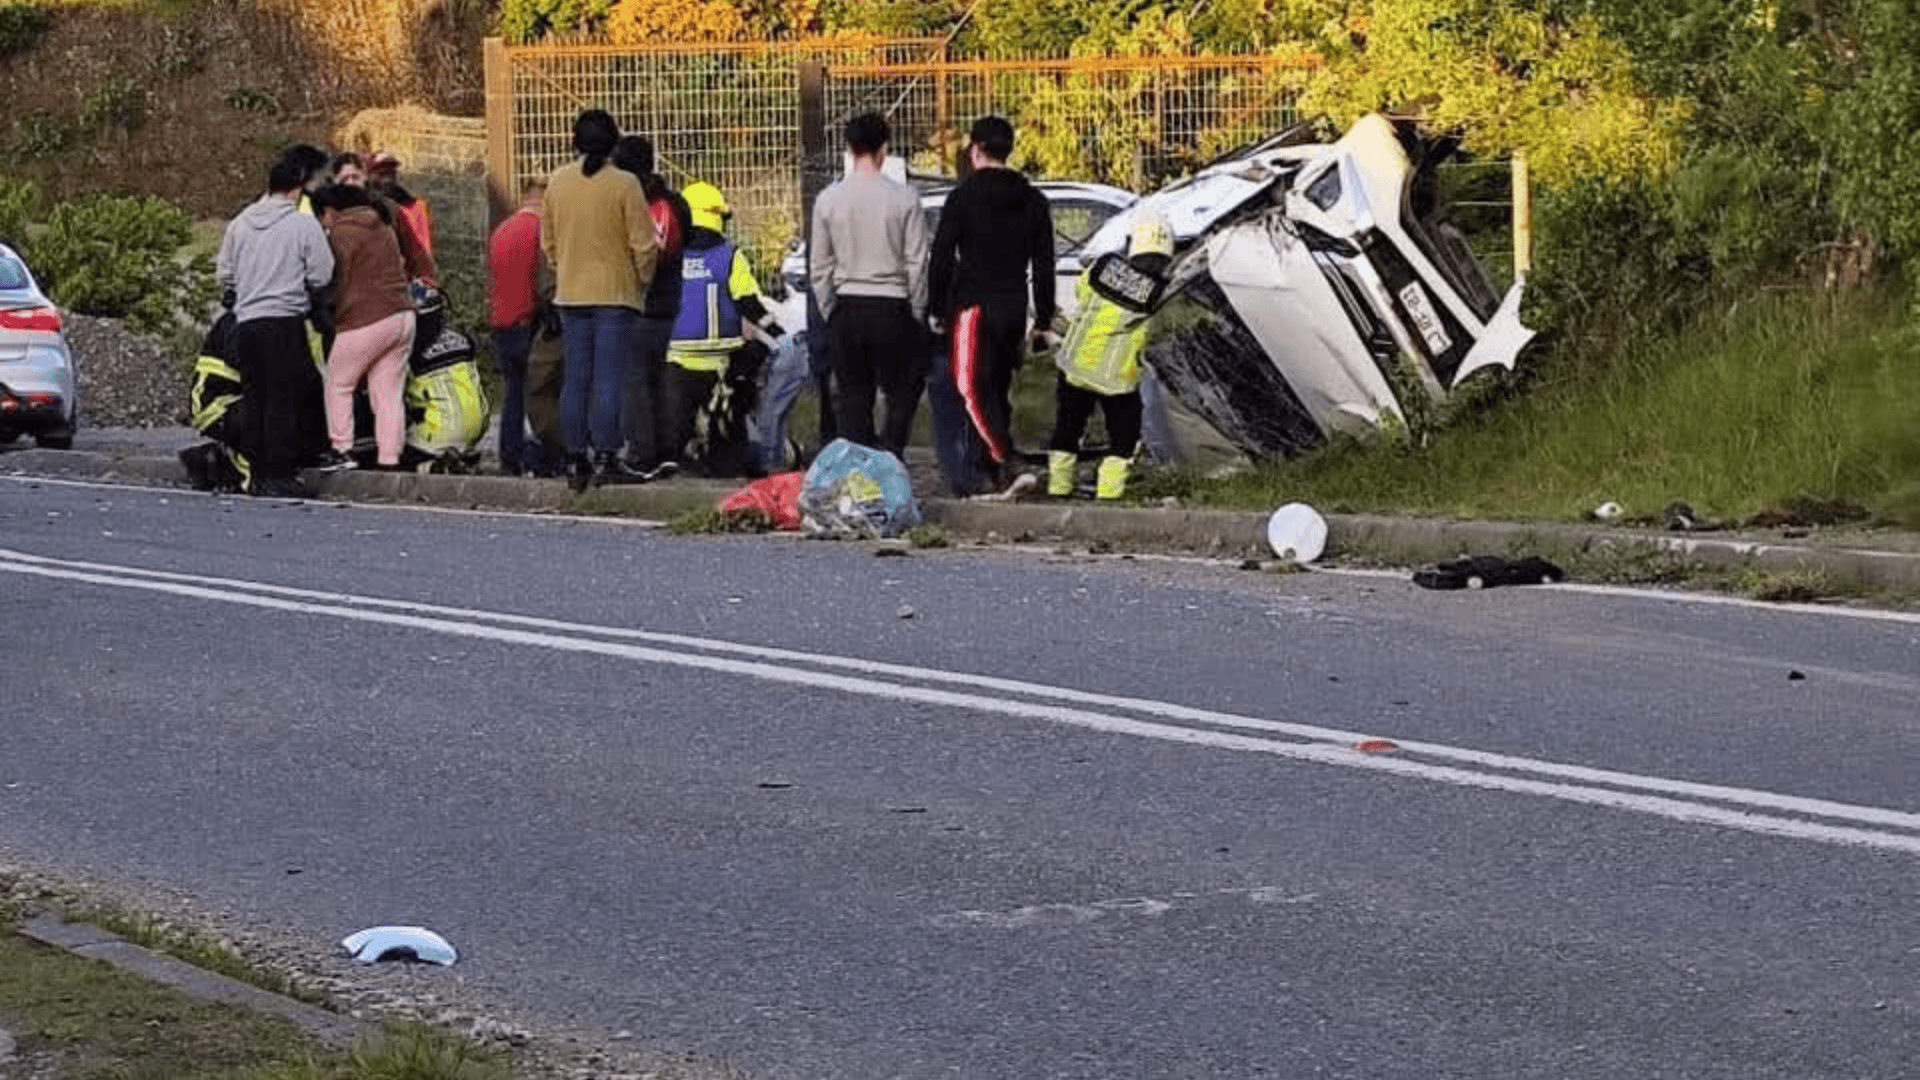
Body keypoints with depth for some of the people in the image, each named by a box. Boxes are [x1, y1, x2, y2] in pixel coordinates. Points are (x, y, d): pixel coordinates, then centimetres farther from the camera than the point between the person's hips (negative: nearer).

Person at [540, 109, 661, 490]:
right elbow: (644, 244, -10)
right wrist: (642, 280, 6)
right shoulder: (623, 184, -12)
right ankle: (605, 457, -9)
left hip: (570, 292, 5)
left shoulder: (557, 182, 3)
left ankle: (576, 459, 8)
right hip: (615, 291, -5)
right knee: (609, 377, -4)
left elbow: (548, 240, 11)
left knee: (575, 377, 8)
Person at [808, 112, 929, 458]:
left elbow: (819, 268, 4)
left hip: (847, 309, 3)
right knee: (903, 391, 8)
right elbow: (917, 263, -5)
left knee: (852, 397, 9)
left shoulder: (828, 200, 0)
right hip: (892, 306, -3)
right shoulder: (903, 198, -7)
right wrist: (917, 313, 5)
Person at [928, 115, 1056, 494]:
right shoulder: (1033, 201, 11)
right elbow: (1044, 266, 13)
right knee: (998, 388, 14)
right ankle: (993, 474, 16)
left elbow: (941, 259, -5)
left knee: (972, 387, -11)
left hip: (973, 306, -6)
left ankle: (1009, 462, -27)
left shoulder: (963, 196, -5)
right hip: (1014, 307, 6)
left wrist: (937, 310, 1)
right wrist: (1043, 321, 16)